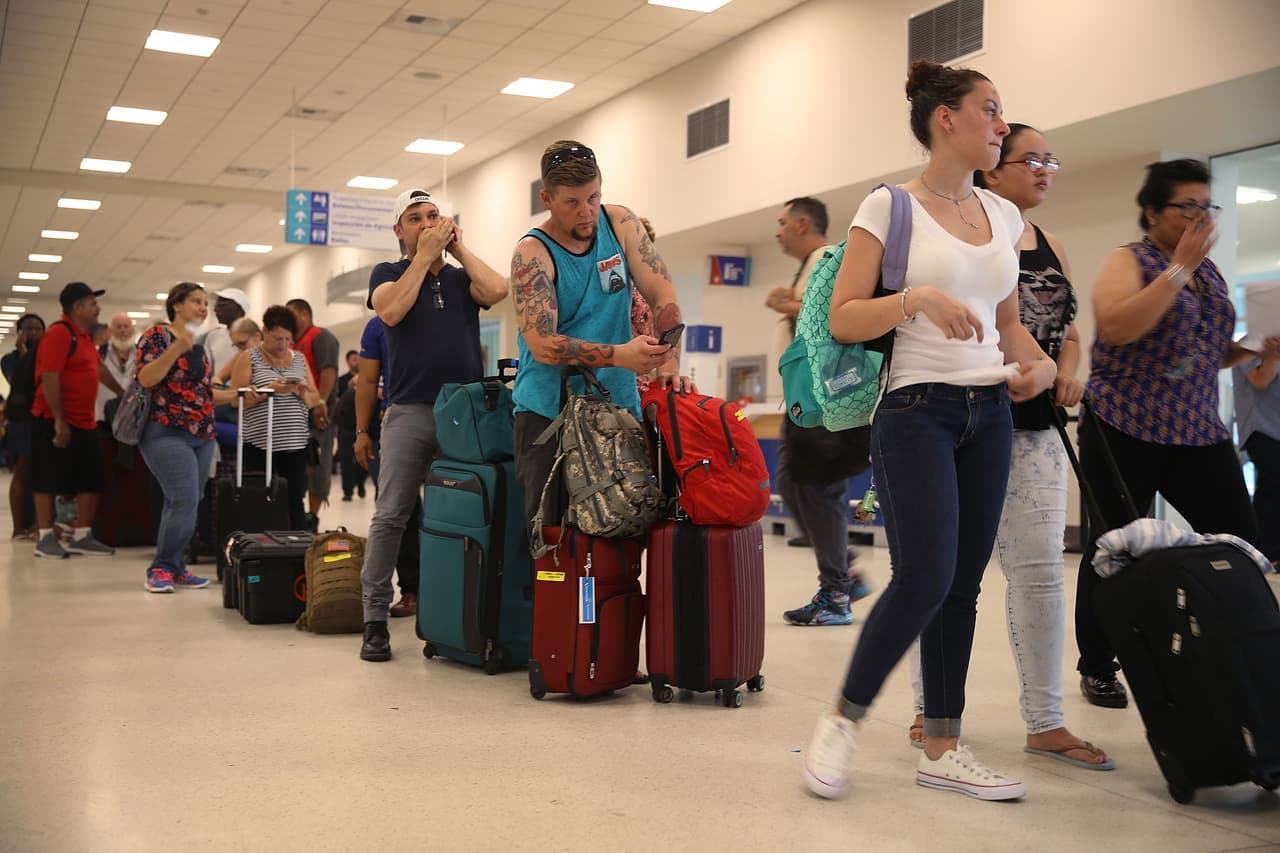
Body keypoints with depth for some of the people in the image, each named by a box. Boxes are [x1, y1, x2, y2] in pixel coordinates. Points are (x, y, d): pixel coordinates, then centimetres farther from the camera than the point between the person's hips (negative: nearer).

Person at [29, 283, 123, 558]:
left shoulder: (84, 336, 15)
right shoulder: (59, 333, -14)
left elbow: (98, 368, 29)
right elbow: (49, 378, -20)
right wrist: (59, 420, -23)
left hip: (84, 422, 9)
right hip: (56, 422, -9)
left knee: (92, 480, 7)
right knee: (49, 480, -1)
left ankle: (81, 537, 13)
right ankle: (46, 538, 6)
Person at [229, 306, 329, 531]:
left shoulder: (300, 359, 13)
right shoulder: (249, 359, 2)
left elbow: (315, 400, 13)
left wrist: (302, 393, -9)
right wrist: (270, 389, -18)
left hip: (295, 443, 3)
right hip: (259, 444, -3)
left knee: (294, 501, 0)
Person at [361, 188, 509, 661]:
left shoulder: (462, 277, 16)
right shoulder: (387, 273, 11)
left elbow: (497, 291, -5)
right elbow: (391, 311, -11)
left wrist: (460, 248, 3)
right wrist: (425, 255, -6)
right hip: (410, 410, -2)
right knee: (391, 515, -4)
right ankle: (375, 618, 0)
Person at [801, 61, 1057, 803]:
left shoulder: (1003, 215, 13)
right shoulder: (890, 207, -4)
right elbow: (843, 318, -8)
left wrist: (1039, 362, 0)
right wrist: (918, 298, -23)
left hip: (988, 414, 6)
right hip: (917, 409, -6)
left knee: (964, 583, 6)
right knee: (926, 579, -14)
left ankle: (942, 748, 17)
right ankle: (844, 721, 6)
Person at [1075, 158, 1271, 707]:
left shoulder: (1209, 271, 16)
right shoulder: (1127, 261, -4)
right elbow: (1117, 327, -23)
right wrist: (1181, 266, -20)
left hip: (1197, 433, 6)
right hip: (1126, 429, -6)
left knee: (1240, 545, -4)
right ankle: (1097, 669, 14)